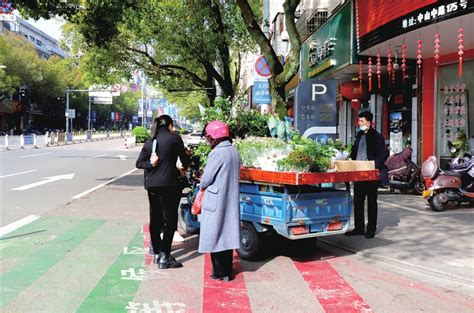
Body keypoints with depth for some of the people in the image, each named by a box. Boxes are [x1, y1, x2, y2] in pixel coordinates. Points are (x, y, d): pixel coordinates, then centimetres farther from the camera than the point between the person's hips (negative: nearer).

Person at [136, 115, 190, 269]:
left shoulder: (150, 141, 12)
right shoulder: (174, 138, -2)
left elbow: (139, 163, 6)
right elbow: (184, 160, 4)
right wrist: (185, 168, 24)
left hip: (152, 185, 6)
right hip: (168, 184, -5)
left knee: (155, 219, 14)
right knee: (170, 220, 0)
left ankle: (157, 253, 24)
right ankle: (164, 257, -2)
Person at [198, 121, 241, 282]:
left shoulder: (217, 153, -19)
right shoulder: (234, 151, 6)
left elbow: (206, 179, -15)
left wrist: (202, 186, 7)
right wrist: (206, 182, 11)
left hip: (216, 202, -8)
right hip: (231, 200, 8)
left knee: (214, 235, 4)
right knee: (228, 234, 13)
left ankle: (219, 272, 12)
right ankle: (228, 271, 21)